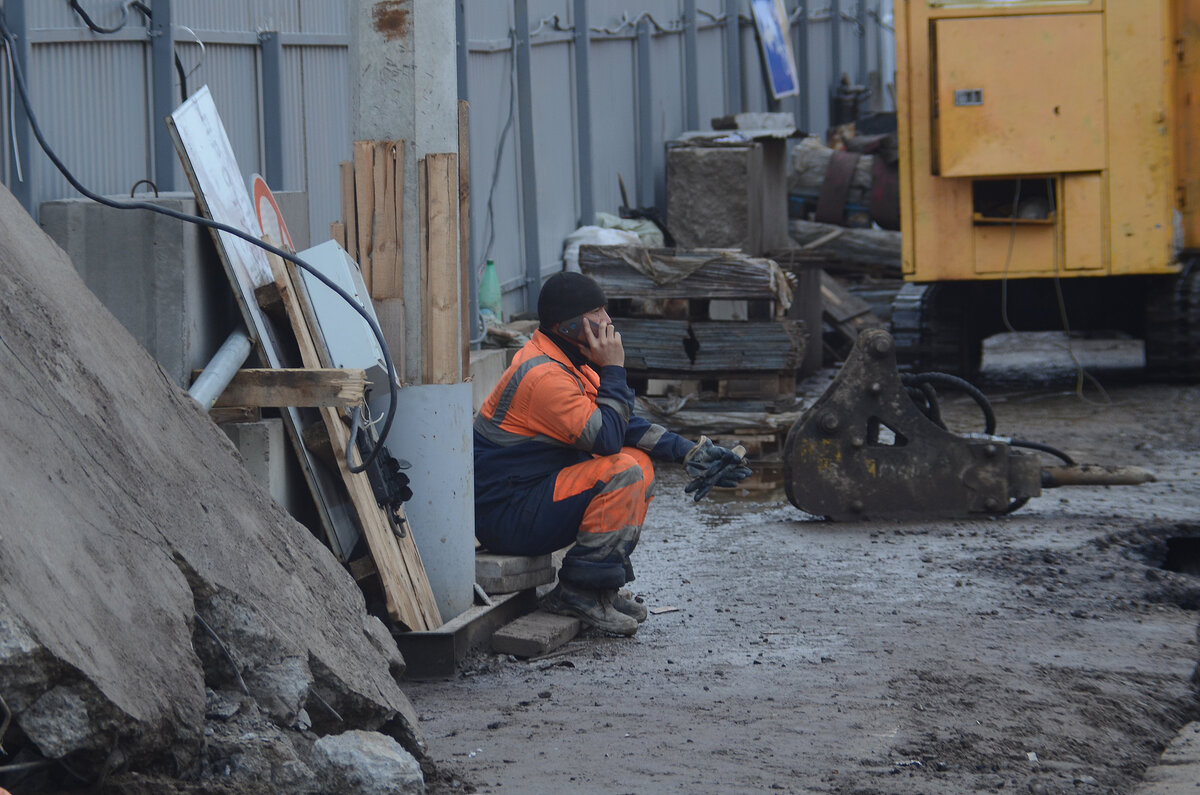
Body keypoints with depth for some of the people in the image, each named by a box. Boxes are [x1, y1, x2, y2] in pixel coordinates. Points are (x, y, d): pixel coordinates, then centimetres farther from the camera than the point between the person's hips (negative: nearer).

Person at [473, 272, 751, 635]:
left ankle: (603, 587, 5)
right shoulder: (542, 377, -22)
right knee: (623, 473, -23)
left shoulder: (566, 363, 12)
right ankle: (580, 590, -16)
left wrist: (688, 452, 3)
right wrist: (613, 369, -16)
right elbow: (606, 438, -24)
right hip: (503, 515, -10)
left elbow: (626, 426, 13)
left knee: (641, 464, 9)